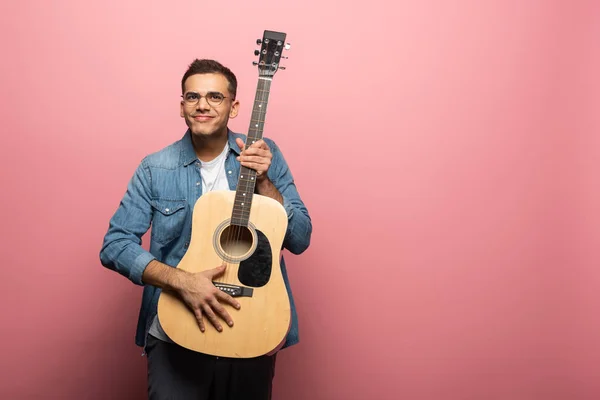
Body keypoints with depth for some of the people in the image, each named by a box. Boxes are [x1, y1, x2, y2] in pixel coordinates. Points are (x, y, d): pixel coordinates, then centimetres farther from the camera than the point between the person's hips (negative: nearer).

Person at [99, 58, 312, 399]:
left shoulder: (264, 154, -1)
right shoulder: (156, 169, -2)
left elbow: (300, 240, -3)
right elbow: (114, 245, -7)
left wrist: (263, 182, -17)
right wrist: (183, 281, -19)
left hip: (252, 331, 1)